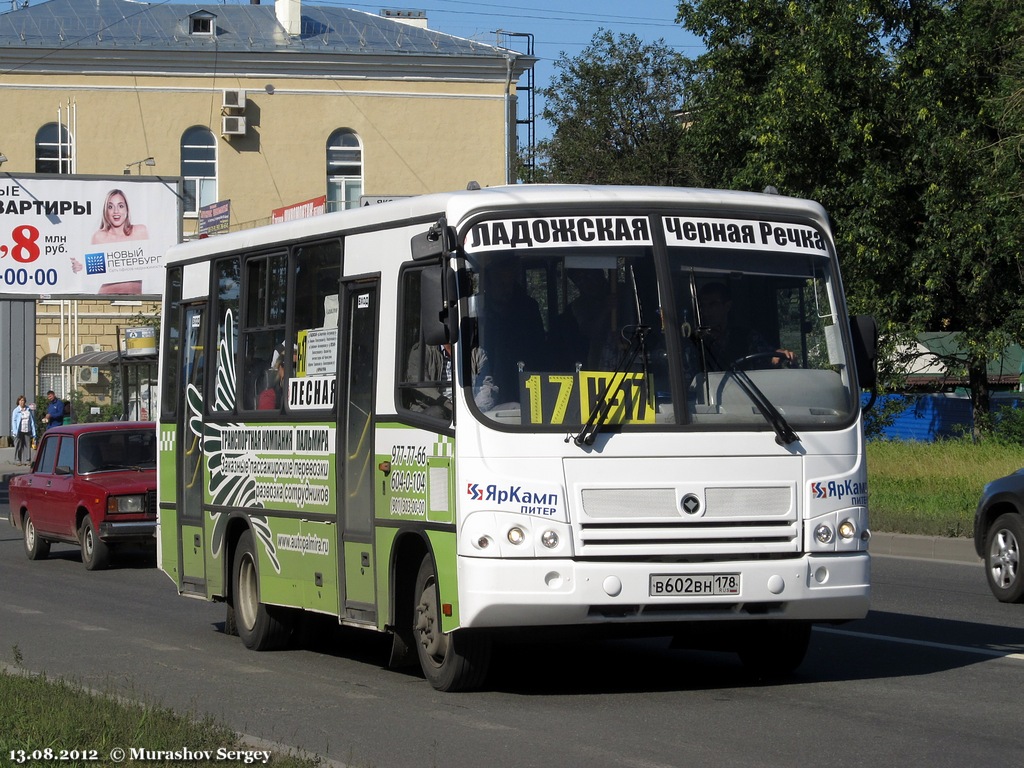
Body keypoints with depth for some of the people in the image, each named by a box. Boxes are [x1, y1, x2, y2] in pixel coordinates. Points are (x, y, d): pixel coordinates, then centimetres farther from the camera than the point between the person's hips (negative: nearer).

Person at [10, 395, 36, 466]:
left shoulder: (28, 410, 10)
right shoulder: (16, 411, 1)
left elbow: (32, 421, 12)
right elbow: (13, 421, -3)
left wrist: (33, 433, 7)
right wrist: (15, 432, -14)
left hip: (27, 431, 3)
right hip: (19, 431, -3)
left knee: (27, 446, 1)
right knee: (18, 446, 0)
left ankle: (27, 460, 6)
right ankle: (17, 460, 6)